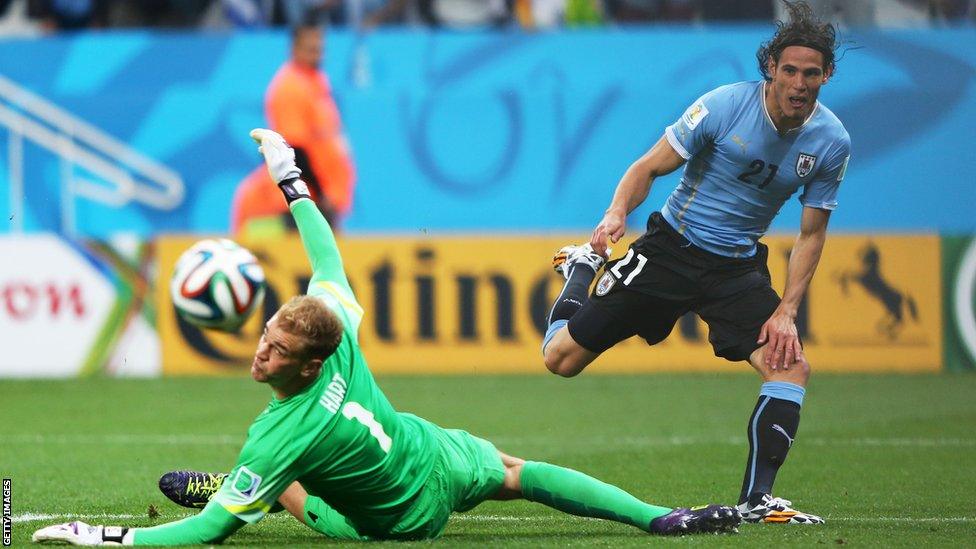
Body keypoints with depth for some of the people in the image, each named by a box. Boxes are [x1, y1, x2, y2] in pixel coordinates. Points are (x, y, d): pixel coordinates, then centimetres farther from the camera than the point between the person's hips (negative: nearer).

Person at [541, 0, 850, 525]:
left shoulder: (831, 141, -8)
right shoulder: (724, 106, -17)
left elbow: (811, 233, 0)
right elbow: (650, 167, -9)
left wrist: (786, 312, -10)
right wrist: (617, 212, -29)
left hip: (738, 266, 2)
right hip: (672, 246, -2)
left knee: (791, 366, -21)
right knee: (562, 358, -1)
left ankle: (756, 500, -13)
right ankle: (583, 269, 31)